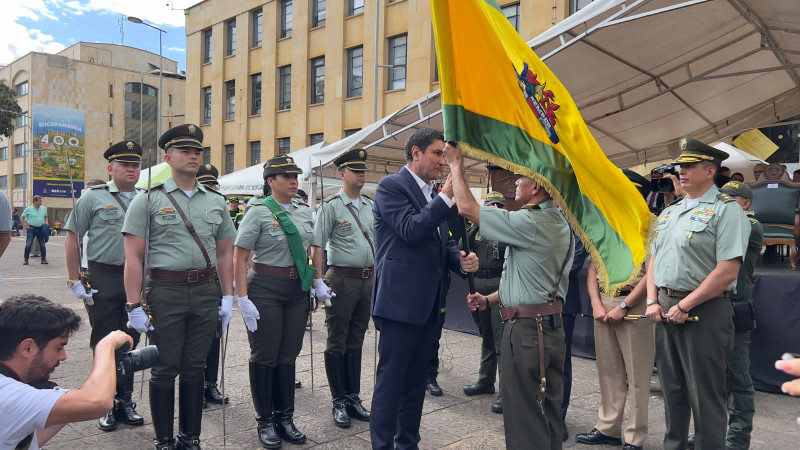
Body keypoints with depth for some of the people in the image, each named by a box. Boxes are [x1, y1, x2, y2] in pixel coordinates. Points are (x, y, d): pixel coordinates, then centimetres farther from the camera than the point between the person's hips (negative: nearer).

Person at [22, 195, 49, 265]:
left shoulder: (44, 208, 8)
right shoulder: (28, 209, -2)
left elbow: (45, 216, 23)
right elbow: (22, 217, 4)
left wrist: (46, 222, 5)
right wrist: (25, 225, -7)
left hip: (41, 229, 3)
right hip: (31, 228, -3)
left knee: (42, 244, 5)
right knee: (28, 244, -7)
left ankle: (44, 259, 13)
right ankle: (26, 260, 1)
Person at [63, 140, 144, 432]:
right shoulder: (94, 197, -2)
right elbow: (72, 238, -1)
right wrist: (75, 281, -5)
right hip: (103, 282, -3)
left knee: (130, 343, 12)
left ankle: (125, 402, 26)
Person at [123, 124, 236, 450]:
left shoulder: (216, 201, 10)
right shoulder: (148, 201, -2)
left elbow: (224, 253, 13)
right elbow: (133, 257, -5)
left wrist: (227, 297, 7)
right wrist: (134, 305, -10)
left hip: (207, 292, 3)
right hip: (166, 291, -3)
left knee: (195, 368, 12)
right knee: (165, 370, 7)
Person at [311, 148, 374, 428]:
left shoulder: (371, 205, 11)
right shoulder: (331, 205, -6)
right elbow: (317, 246, -10)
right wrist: (319, 282, -16)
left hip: (369, 280, 6)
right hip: (342, 279, -5)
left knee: (356, 341, 14)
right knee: (337, 342, 5)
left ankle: (353, 397, 25)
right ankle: (338, 402, 16)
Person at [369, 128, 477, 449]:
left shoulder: (433, 194, 15)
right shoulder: (391, 186, -9)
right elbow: (411, 230, -21)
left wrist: (461, 260, -2)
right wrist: (447, 196, -20)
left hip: (427, 301, 8)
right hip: (400, 300, -8)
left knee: (416, 380, 17)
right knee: (391, 380, 0)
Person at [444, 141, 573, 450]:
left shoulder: (532, 223, -18)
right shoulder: (559, 223, 12)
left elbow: (466, 207, -17)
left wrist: (456, 163, -4)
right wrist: (490, 300, 13)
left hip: (527, 329, -10)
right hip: (551, 326, 10)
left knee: (524, 414, 0)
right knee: (548, 411, 17)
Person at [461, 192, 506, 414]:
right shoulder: (476, 228, 12)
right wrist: (476, 224, -9)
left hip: (501, 286, -5)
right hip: (479, 285, 6)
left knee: (502, 339, -8)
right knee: (486, 337, 17)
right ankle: (486, 381, 30)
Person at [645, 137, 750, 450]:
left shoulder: (726, 210, -10)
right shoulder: (669, 212, 14)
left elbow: (727, 271, -18)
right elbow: (654, 260, 17)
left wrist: (683, 307, -17)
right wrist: (653, 302, 3)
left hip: (704, 311, -7)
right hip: (666, 310, 7)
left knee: (705, 396, 2)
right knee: (672, 388, 17)